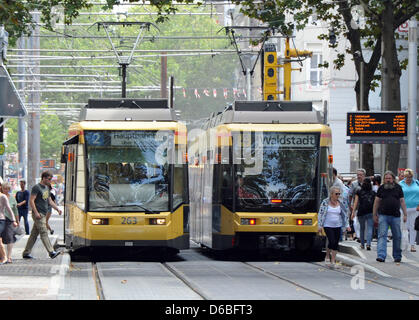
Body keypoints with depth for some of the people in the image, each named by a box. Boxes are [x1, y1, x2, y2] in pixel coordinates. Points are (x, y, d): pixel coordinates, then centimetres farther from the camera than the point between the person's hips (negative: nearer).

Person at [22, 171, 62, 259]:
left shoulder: (46, 188, 18)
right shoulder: (36, 187, -10)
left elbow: (49, 201, 26)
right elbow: (31, 201, -15)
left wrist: (57, 208, 13)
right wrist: (36, 213, -21)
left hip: (43, 214, 9)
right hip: (38, 214, -9)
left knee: (34, 234, 9)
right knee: (44, 233, -12)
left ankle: (26, 253, 13)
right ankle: (51, 252, -18)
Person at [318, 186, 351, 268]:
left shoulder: (340, 204, 4)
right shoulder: (325, 203, -6)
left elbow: (345, 215, 12)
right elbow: (321, 214, -3)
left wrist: (347, 225, 5)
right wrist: (320, 226, -5)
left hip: (337, 226, 4)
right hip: (328, 226, -4)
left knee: (336, 243, 3)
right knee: (332, 242, -14)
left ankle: (333, 260, 11)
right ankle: (327, 256, 6)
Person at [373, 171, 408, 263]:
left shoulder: (398, 188, 6)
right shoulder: (381, 188, 5)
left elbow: (402, 201, 8)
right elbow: (377, 201, 9)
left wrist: (405, 214, 3)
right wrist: (374, 214, 7)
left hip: (395, 216, 1)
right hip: (383, 216, -1)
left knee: (397, 237, 7)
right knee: (382, 235, -10)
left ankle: (397, 256, 21)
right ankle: (381, 256, -16)